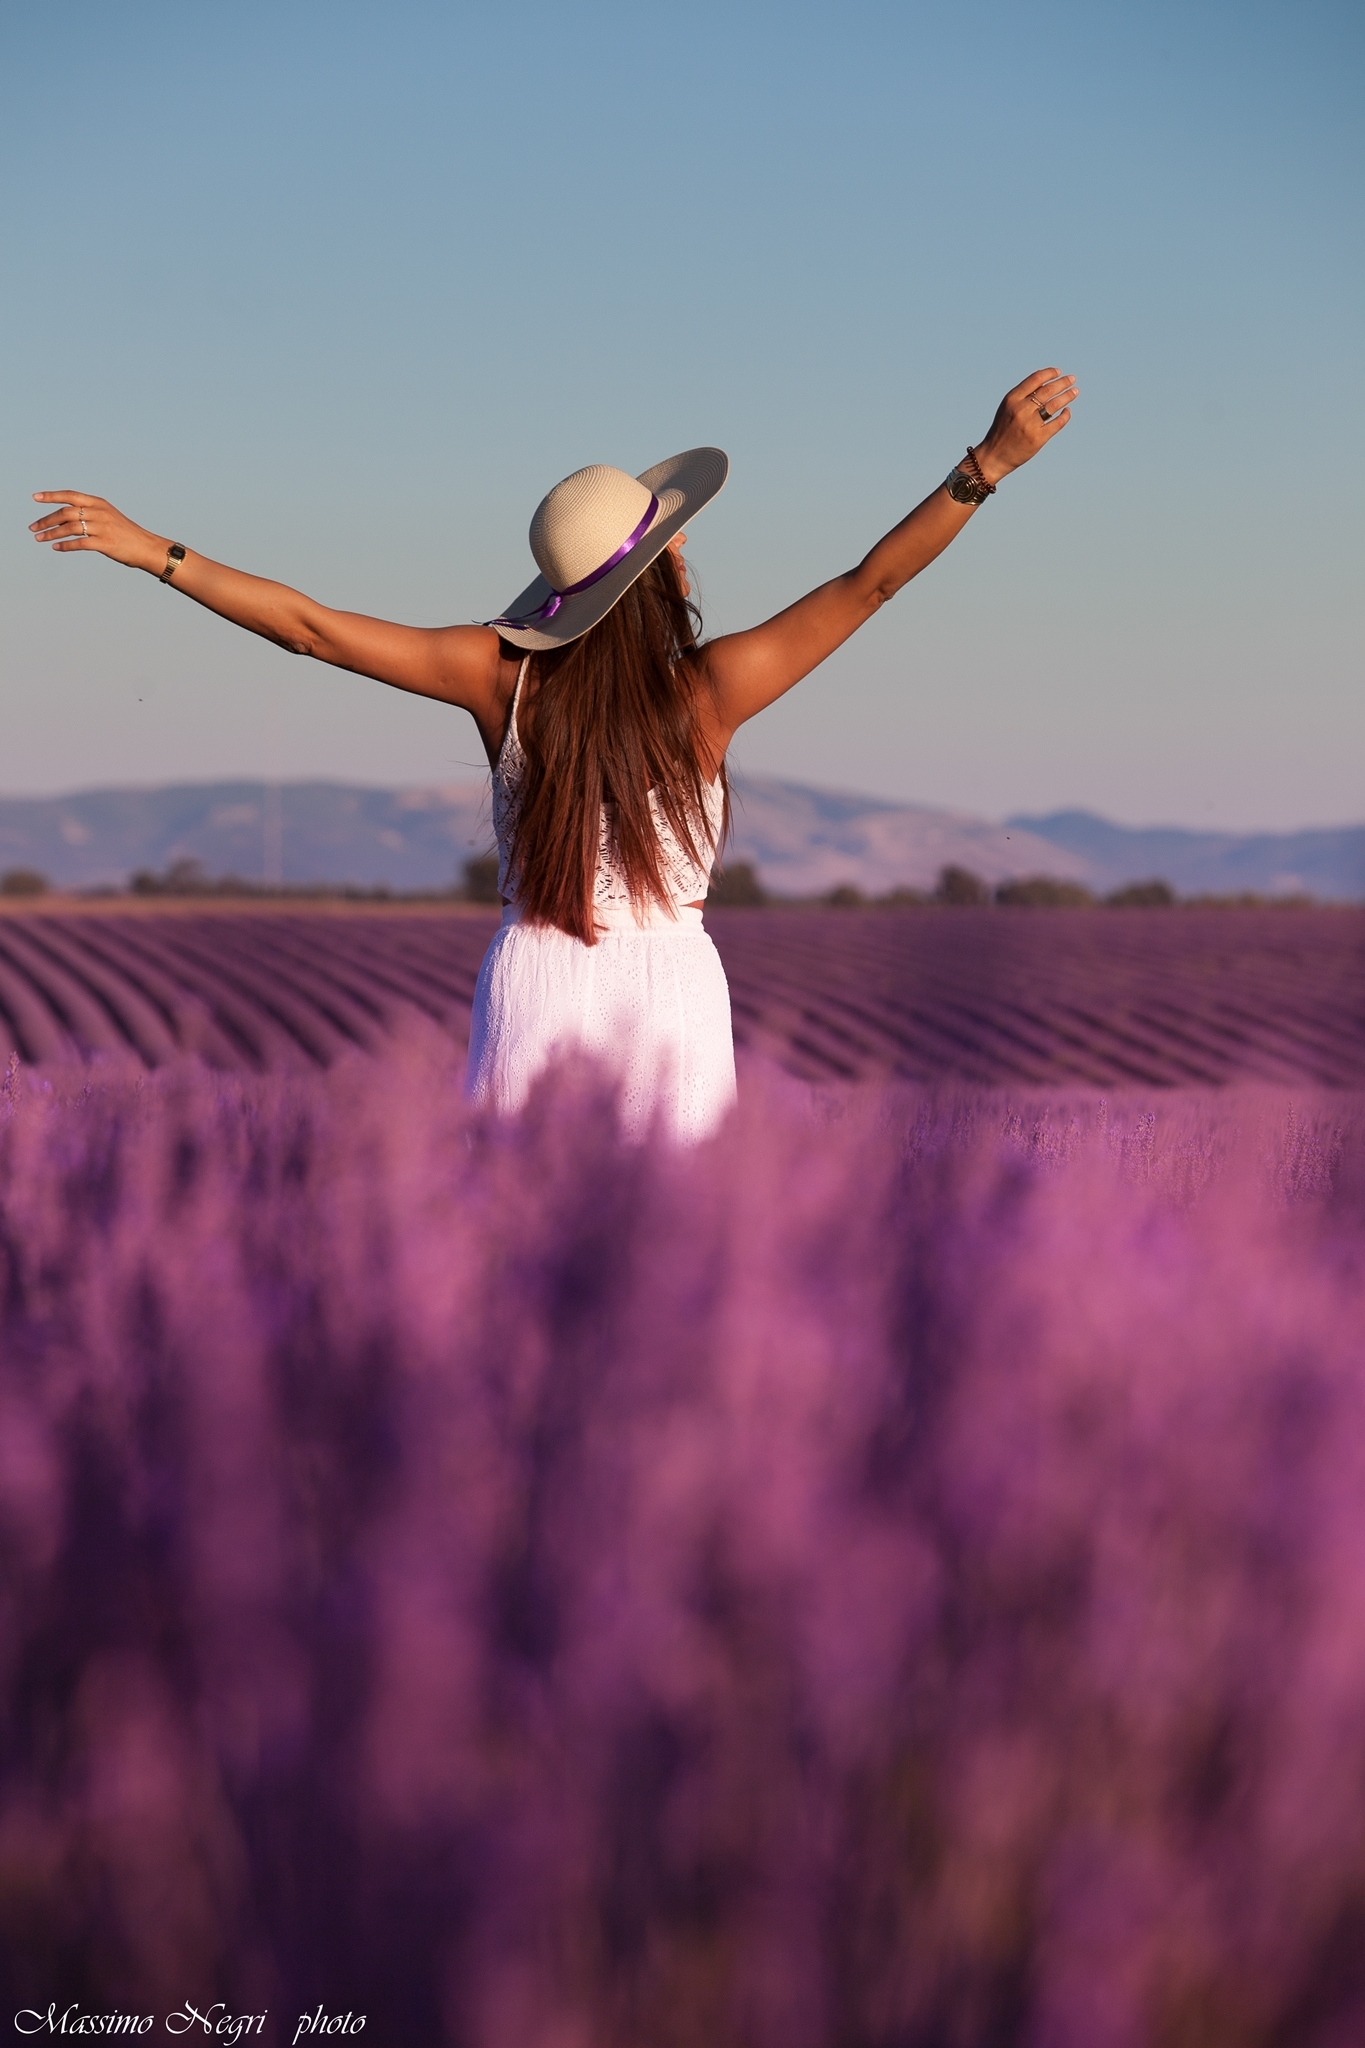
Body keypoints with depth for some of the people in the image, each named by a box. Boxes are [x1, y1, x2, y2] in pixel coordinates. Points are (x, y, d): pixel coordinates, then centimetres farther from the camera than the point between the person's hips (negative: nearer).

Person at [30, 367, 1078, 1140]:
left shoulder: (503, 675, -4)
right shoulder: (714, 689, -9)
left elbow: (312, 627, -2)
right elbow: (871, 580, -8)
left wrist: (157, 554, 5)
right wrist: (991, 461, -8)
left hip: (536, 986, 2)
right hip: (670, 992, -2)